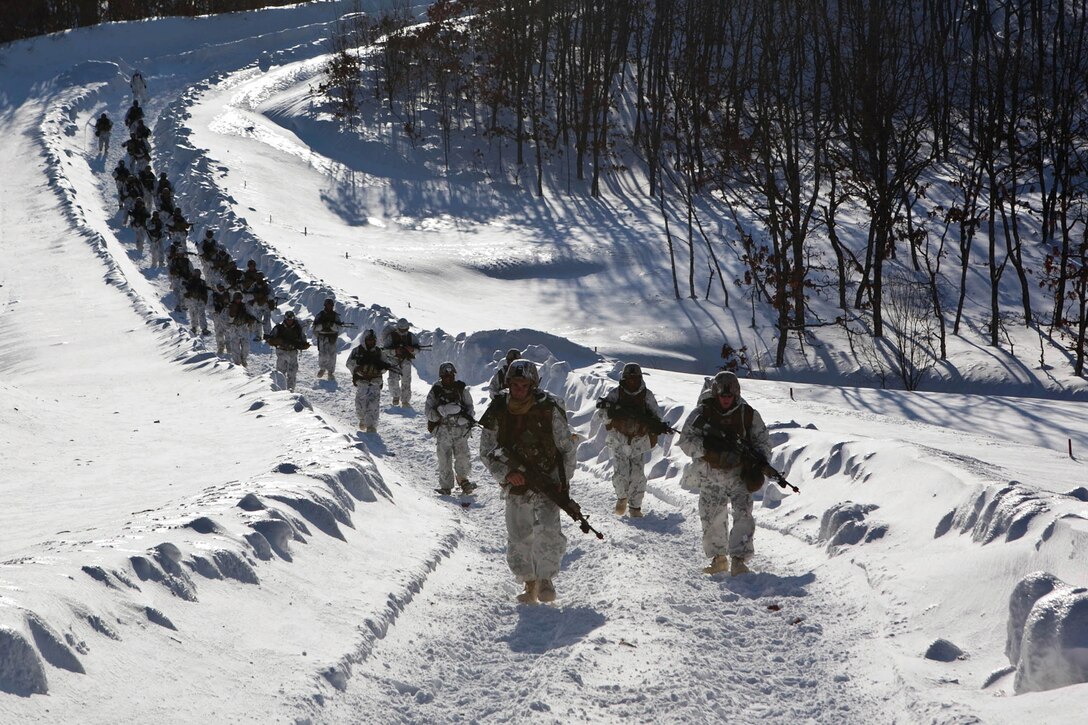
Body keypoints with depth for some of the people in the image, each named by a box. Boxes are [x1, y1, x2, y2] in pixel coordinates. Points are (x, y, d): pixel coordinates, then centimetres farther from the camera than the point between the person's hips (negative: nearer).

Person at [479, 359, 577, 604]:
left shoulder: (549, 410, -7)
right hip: (515, 484, 3)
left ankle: (546, 578, -7)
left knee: (547, 531, -20)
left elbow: (566, 446, 2)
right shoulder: (497, 413, -2)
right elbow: (487, 451, 4)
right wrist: (506, 472, -12)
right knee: (519, 538, 5)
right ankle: (529, 583, 20)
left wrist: (564, 481, -2)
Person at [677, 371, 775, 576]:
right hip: (711, 475, 1)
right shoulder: (702, 413, -3)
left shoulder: (748, 414, -1)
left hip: (739, 474, -1)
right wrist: (708, 447, -24)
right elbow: (686, 441, -7)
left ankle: (738, 560, -13)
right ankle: (718, 557, 22)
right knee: (711, 518, 4)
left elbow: (762, 441, 8)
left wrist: (758, 465, -9)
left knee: (743, 514, -15)